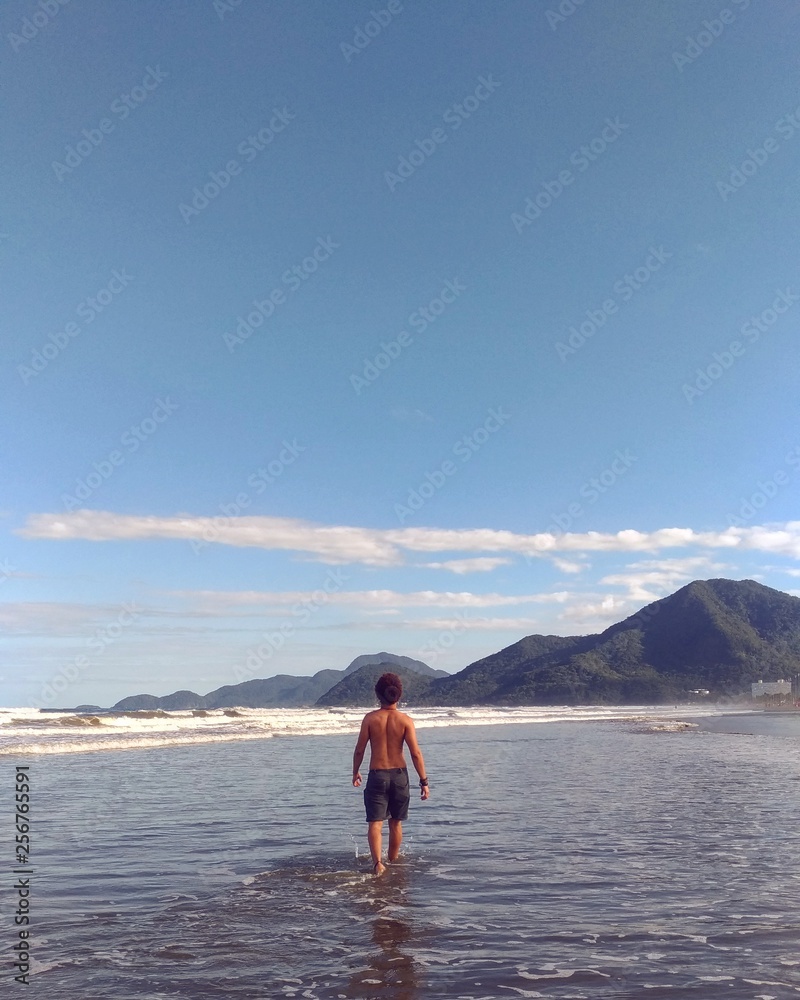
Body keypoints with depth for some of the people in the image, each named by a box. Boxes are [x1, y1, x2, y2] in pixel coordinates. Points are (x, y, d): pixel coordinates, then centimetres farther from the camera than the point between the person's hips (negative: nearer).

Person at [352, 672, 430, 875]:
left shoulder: (370, 718, -6)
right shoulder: (405, 720, -7)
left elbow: (359, 749, -3)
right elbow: (415, 753, -10)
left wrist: (355, 772, 13)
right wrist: (424, 781, -4)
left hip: (376, 775, -1)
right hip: (399, 774, 1)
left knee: (375, 823, -1)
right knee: (396, 823, 18)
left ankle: (377, 862, -20)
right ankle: (393, 861, 33)